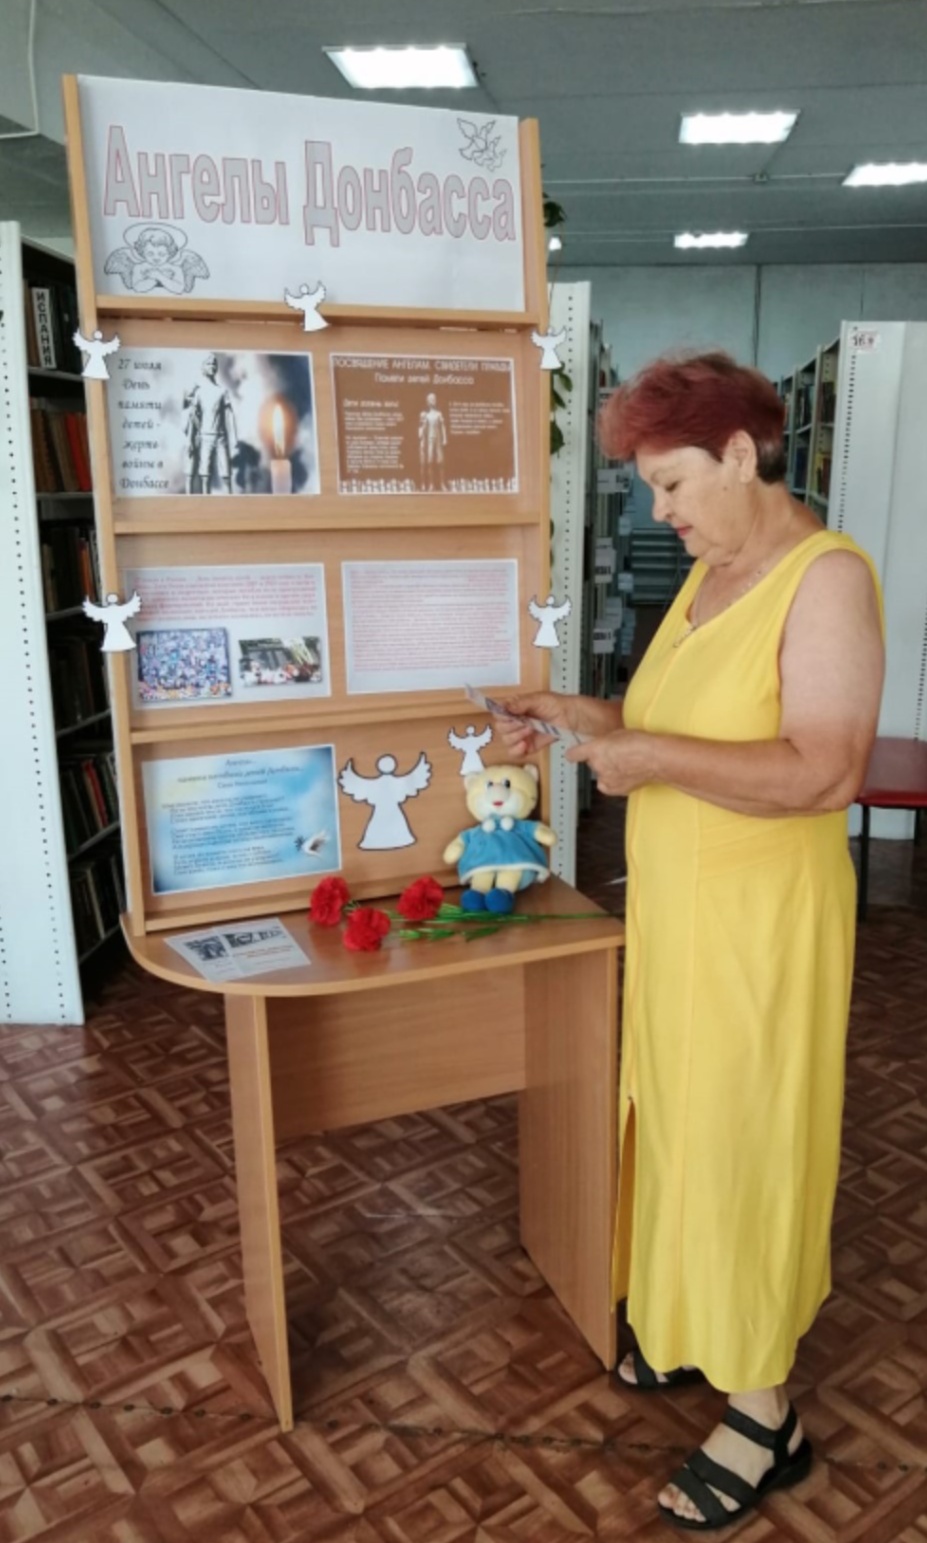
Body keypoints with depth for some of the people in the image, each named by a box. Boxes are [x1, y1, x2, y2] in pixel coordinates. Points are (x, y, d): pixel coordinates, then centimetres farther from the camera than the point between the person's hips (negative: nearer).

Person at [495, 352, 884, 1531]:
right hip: (673, 905, 8)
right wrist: (584, 716, 4)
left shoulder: (826, 576, -18)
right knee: (680, 1116, 19)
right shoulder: (709, 571, 8)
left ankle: (765, 1409, 24)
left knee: (747, 1142, 4)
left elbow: (826, 770, -27)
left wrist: (648, 758, -25)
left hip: (762, 921, -8)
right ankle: (696, 1324, 41)